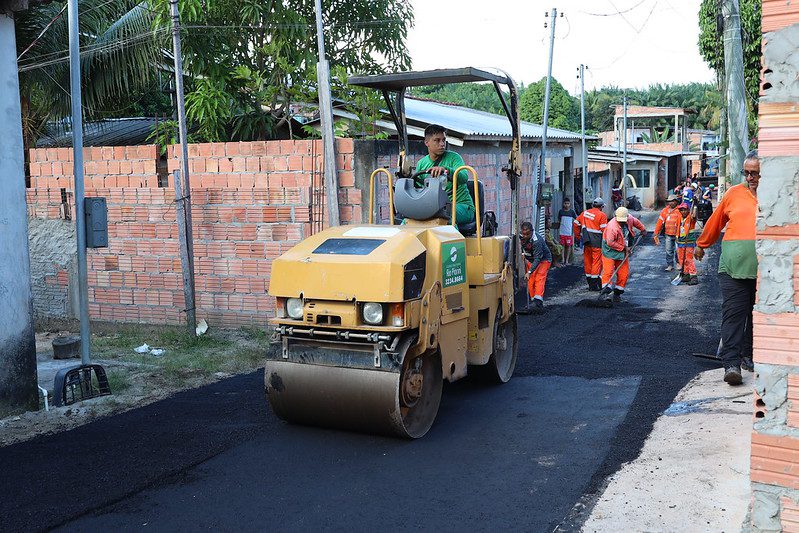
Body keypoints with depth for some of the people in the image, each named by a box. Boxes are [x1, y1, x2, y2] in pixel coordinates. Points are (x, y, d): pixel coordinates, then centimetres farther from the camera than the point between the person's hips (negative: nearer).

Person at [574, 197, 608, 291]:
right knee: (597, 261, -1)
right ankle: (594, 285, -1)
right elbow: (604, 229, -14)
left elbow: (576, 224, 14)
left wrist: (579, 236, 20)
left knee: (587, 261, 12)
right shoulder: (602, 215, -8)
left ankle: (590, 283, 19)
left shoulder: (584, 213, 10)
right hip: (597, 242, -6)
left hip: (586, 241, 6)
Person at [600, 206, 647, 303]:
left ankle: (617, 293, 10)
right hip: (610, 250, -7)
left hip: (623, 251, 7)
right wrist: (624, 247, -19)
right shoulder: (612, 226, -28)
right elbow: (610, 242, -27)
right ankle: (606, 292, -20)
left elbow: (636, 222, 19)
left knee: (624, 273, 3)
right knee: (608, 271, -17)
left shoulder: (629, 218, -7)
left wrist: (643, 230, 34)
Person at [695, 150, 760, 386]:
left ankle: (749, 356, 25)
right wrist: (701, 245, 30)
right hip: (734, 265, -1)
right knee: (733, 312, -9)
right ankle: (731, 363, -12)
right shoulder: (734, 193, 9)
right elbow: (715, 221, 21)